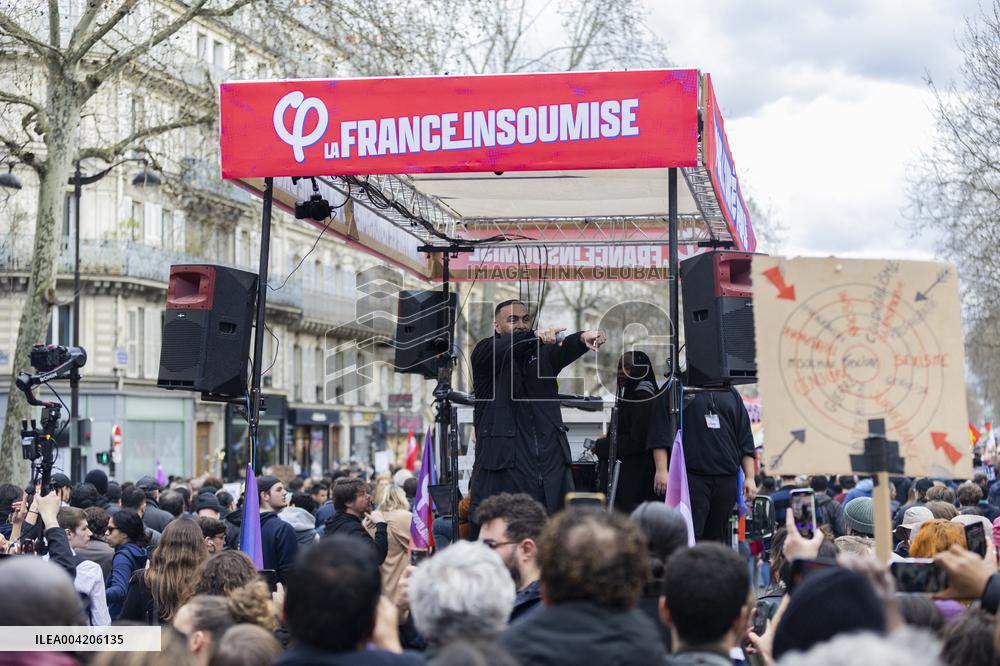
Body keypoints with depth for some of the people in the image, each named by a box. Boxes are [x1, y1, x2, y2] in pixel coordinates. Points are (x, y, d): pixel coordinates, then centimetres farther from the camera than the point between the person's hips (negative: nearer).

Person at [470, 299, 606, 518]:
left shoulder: (543, 354, 16)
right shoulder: (486, 354, 6)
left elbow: (566, 349, -4)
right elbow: (507, 347, -15)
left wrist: (584, 337, -28)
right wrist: (537, 336, -35)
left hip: (551, 464, 4)